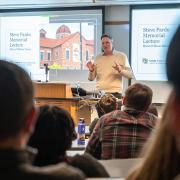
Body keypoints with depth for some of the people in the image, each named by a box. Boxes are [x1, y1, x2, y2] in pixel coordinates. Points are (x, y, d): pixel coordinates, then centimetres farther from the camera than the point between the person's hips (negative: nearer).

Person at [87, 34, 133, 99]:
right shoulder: (98, 58, 13)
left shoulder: (121, 56, 5)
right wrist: (91, 71, -6)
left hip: (114, 93, -2)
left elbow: (130, 75, 2)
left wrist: (120, 70, -16)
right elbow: (91, 78, 14)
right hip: (99, 93, 2)